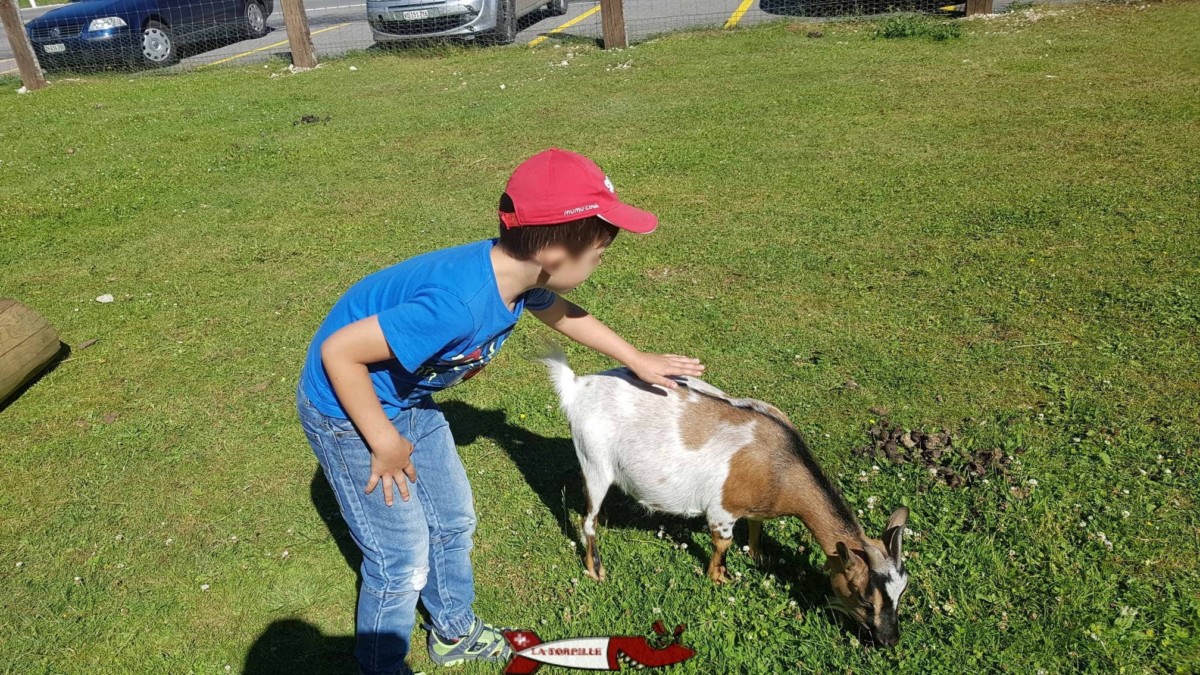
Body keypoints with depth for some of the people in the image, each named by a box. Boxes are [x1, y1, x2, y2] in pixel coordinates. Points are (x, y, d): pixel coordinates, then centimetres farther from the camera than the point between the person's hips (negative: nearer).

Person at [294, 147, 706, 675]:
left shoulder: (515, 272, -13)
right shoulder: (459, 302, -39)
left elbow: (561, 314, 10)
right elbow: (338, 352, -32)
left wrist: (638, 361, 18)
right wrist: (386, 445, -21)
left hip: (408, 399, 8)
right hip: (345, 408, -8)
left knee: (454, 519, 19)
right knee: (404, 560, 2)